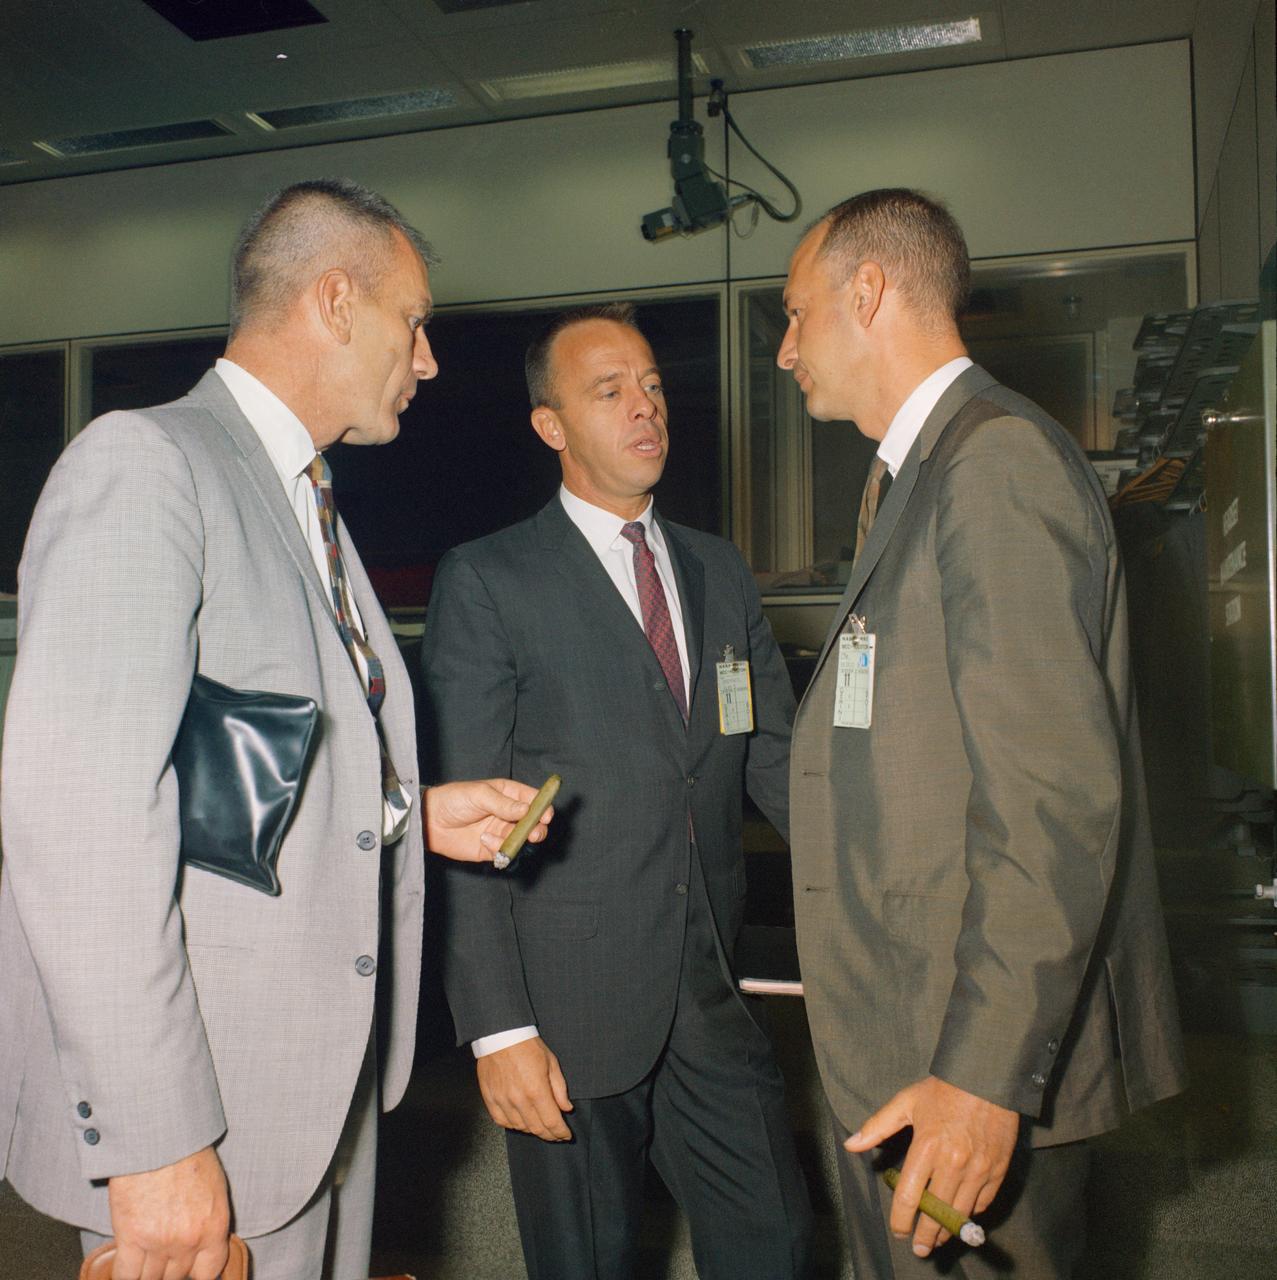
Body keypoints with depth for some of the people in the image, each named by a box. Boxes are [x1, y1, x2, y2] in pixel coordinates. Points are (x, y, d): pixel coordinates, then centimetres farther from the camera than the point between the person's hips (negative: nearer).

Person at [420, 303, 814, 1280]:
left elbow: (775, 754, 8)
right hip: (569, 1009, -4)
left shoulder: (721, 571, 11)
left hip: (713, 996, 5)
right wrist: (497, 1026, -13)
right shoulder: (486, 583, -6)